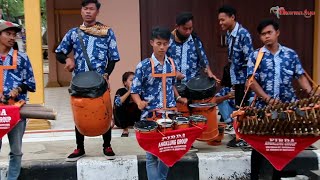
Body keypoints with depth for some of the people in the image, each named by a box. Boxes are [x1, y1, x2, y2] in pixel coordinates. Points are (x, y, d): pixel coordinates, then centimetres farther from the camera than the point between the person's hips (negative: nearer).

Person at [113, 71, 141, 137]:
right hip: (121, 120, -2)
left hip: (133, 118, 2)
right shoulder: (121, 91, -16)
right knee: (119, 107, -29)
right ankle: (125, 130, -12)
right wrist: (129, 91, -35)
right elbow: (117, 103, -35)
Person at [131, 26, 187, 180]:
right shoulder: (143, 66, -10)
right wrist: (140, 103, -25)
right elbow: (134, 91, -7)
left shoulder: (171, 64, 5)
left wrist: (178, 98, 7)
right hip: (151, 116, -4)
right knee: (152, 154, 3)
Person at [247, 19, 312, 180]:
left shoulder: (291, 54, 5)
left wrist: (311, 93, -10)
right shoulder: (256, 56, -2)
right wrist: (268, 99, -19)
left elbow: (300, 76, 6)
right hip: (263, 106, -2)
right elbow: (252, 81, -8)